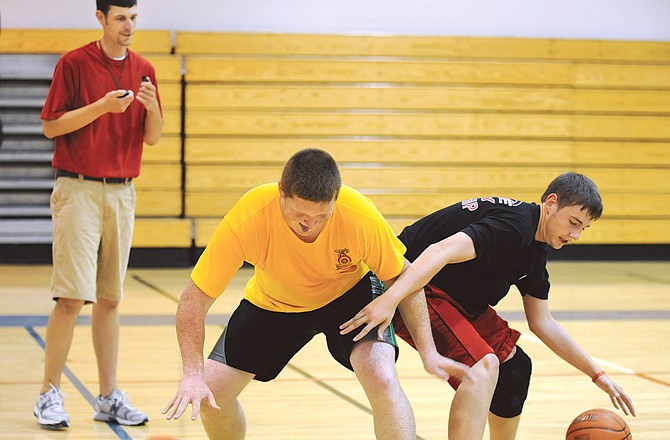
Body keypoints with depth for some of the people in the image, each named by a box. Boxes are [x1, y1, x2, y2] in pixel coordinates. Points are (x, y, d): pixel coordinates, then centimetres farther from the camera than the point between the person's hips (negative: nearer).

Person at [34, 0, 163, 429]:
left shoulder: (144, 70, 11)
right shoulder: (74, 64, -3)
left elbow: (152, 137, 12)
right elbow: (51, 125, -6)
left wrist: (152, 108, -8)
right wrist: (102, 106, -16)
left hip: (122, 192, 5)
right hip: (79, 188, -5)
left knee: (110, 299, 8)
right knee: (72, 296, -9)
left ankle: (109, 396, 12)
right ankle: (50, 395, 0)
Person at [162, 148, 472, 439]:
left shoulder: (361, 217, -34)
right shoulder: (247, 220, -34)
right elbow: (195, 298, -26)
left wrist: (428, 352, -21)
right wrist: (193, 375, -36)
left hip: (350, 293, -1)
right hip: (271, 303, 1)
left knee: (382, 379, -27)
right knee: (210, 392, -7)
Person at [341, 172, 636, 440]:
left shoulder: (536, 251, 10)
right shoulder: (516, 224, -22)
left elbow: (542, 323, 17)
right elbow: (443, 251, -36)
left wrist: (597, 375, 16)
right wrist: (390, 298, -47)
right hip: (415, 288, -11)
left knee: (514, 365, 14)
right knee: (482, 364, -27)